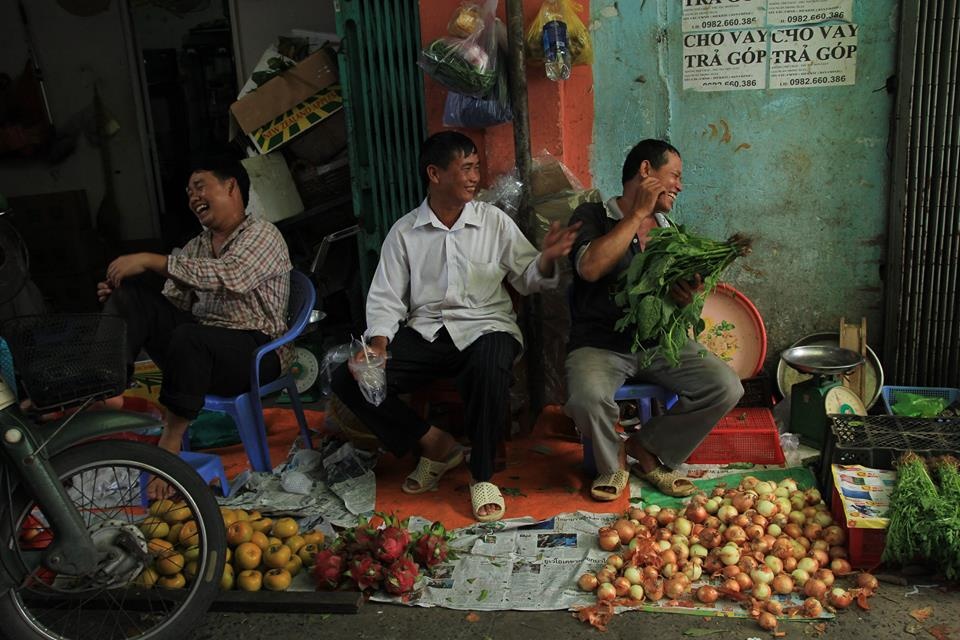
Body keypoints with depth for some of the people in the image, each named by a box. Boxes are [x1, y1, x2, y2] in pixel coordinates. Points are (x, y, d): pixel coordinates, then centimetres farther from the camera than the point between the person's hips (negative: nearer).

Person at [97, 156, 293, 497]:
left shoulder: (262, 235, -5)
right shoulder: (196, 246, 18)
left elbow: (228, 276, -25)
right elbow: (171, 303, 12)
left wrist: (151, 260, -24)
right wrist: (117, 295, -7)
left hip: (256, 351, -6)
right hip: (200, 345, 7)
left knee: (188, 337, -37)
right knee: (131, 292, -11)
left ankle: (172, 438, -20)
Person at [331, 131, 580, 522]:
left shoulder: (494, 221, 7)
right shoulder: (404, 232, 8)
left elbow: (527, 280, 7)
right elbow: (386, 298, 6)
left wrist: (546, 259, -15)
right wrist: (378, 344, -12)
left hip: (484, 328, -2)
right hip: (425, 333, 2)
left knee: (489, 367, -39)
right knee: (347, 380, -17)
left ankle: (482, 476, -15)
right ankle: (435, 445, 0)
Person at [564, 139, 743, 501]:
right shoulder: (593, 216, 0)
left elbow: (678, 294, 19)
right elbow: (590, 268, -21)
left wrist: (687, 298, -8)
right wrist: (637, 214, -14)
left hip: (660, 340, 5)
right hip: (601, 342, -5)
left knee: (726, 388, -17)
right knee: (587, 397, -36)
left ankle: (648, 449, 5)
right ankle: (612, 462, 0)